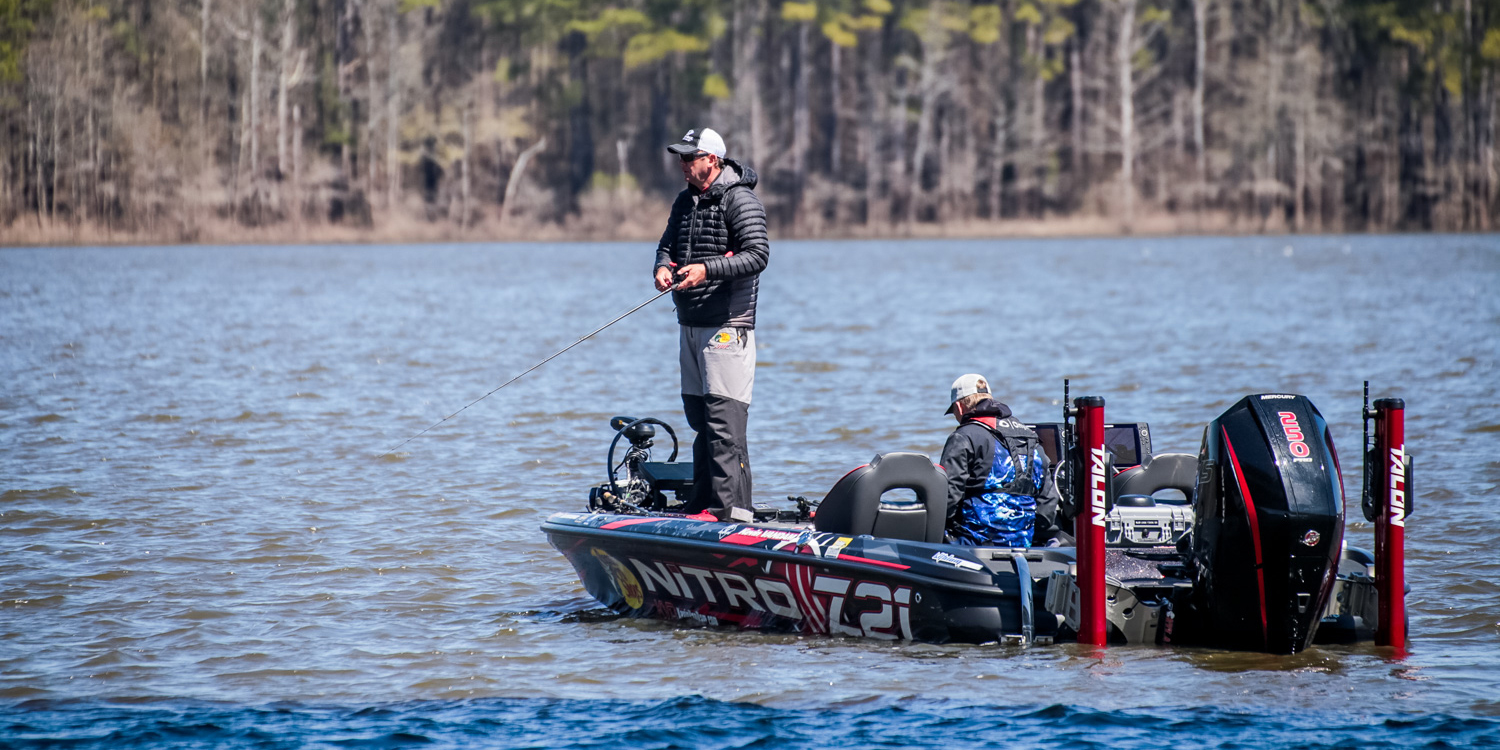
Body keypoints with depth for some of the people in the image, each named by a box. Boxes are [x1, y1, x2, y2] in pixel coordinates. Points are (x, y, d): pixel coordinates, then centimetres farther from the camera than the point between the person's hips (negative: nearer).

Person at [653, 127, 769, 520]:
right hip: (690, 325, 8)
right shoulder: (686, 201, 14)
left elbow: (758, 255, -17)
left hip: (727, 326, -8)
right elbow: (667, 244, 18)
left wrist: (707, 270, -28)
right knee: (699, 417, 11)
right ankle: (702, 505, 17)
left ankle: (732, 509, -16)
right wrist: (664, 267, -5)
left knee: (724, 421, -13)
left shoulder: (740, 200, -10)